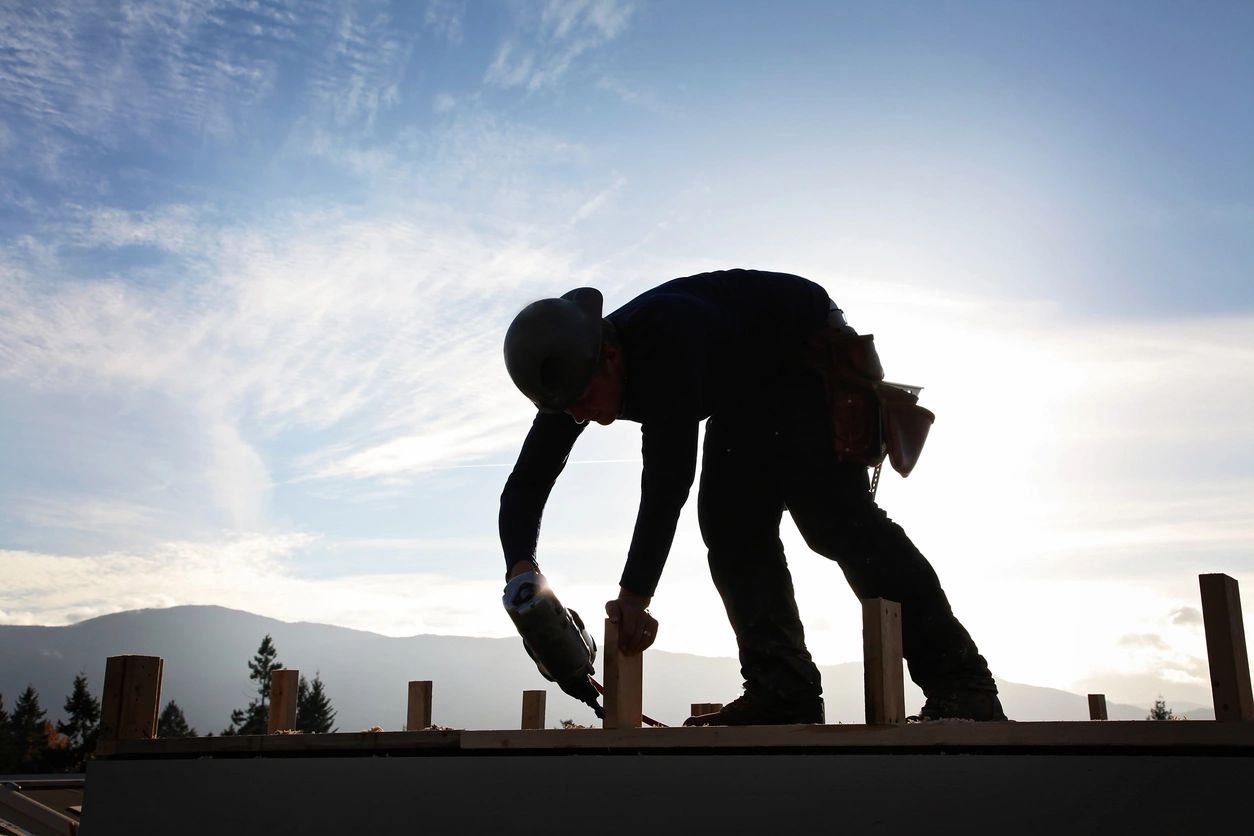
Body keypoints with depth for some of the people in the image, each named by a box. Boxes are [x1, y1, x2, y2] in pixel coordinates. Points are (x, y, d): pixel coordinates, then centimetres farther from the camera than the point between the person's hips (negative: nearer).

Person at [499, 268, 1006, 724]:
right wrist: (521, 570, -32)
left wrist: (635, 594, -42)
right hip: (745, 387, 8)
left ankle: (961, 685, -18)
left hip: (811, 350, -8)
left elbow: (668, 478, -43)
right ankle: (782, 692, -5)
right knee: (730, 521, -5)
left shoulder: (664, 339, -40)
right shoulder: (574, 374, -15)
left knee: (833, 516, -20)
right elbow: (525, 486, -14)